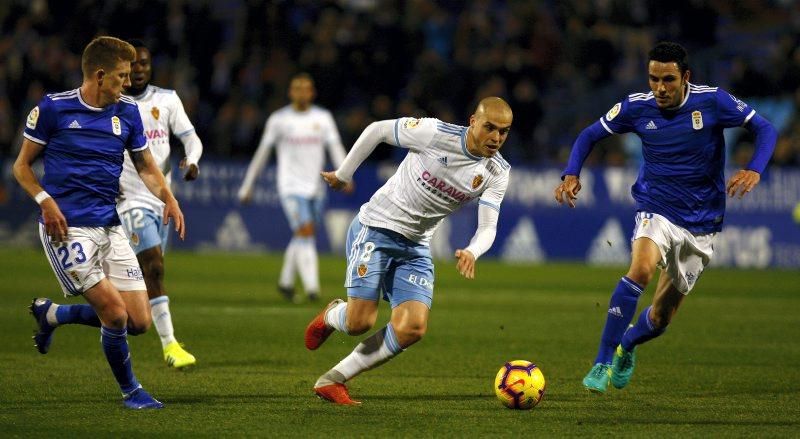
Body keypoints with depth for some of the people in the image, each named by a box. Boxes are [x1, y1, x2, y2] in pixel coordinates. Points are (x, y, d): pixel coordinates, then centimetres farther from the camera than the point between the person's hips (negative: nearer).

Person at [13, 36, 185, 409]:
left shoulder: (127, 112, 8)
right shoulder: (53, 108, -5)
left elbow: (146, 167, 18)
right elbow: (22, 165, 3)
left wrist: (167, 196, -2)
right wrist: (45, 200, -15)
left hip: (110, 227, 6)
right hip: (67, 228, -6)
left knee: (139, 322, 0)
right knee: (115, 314, -16)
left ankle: (50, 314, 23)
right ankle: (130, 391, 8)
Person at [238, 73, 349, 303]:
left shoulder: (323, 117, 6)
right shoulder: (279, 119, 0)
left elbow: (335, 147, -3)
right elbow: (262, 152, 5)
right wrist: (247, 186, 6)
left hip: (316, 188, 4)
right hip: (291, 186, -4)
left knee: (303, 238, 12)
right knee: (305, 232, -18)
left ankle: (285, 282, 31)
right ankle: (311, 287, -23)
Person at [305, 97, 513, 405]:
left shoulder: (497, 173, -6)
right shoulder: (435, 134, -19)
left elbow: (487, 228, -8)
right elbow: (377, 130, -6)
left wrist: (472, 252, -31)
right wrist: (343, 175, 2)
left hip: (416, 246, 5)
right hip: (376, 228, -5)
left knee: (413, 328, -13)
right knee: (360, 322, -16)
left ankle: (332, 381, 0)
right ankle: (330, 317, 23)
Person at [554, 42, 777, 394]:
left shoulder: (712, 101, -12)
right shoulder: (637, 107, -8)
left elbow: (764, 129, -7)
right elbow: (590, 135, 5)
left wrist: (754, 170, -25)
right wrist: (571, 174, -12)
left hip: (701, 222, 1)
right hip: (656, 210, -1)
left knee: (660, 318, 5)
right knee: (641, 268, -34)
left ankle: (627, 344, 42)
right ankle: (603, 362, -25)